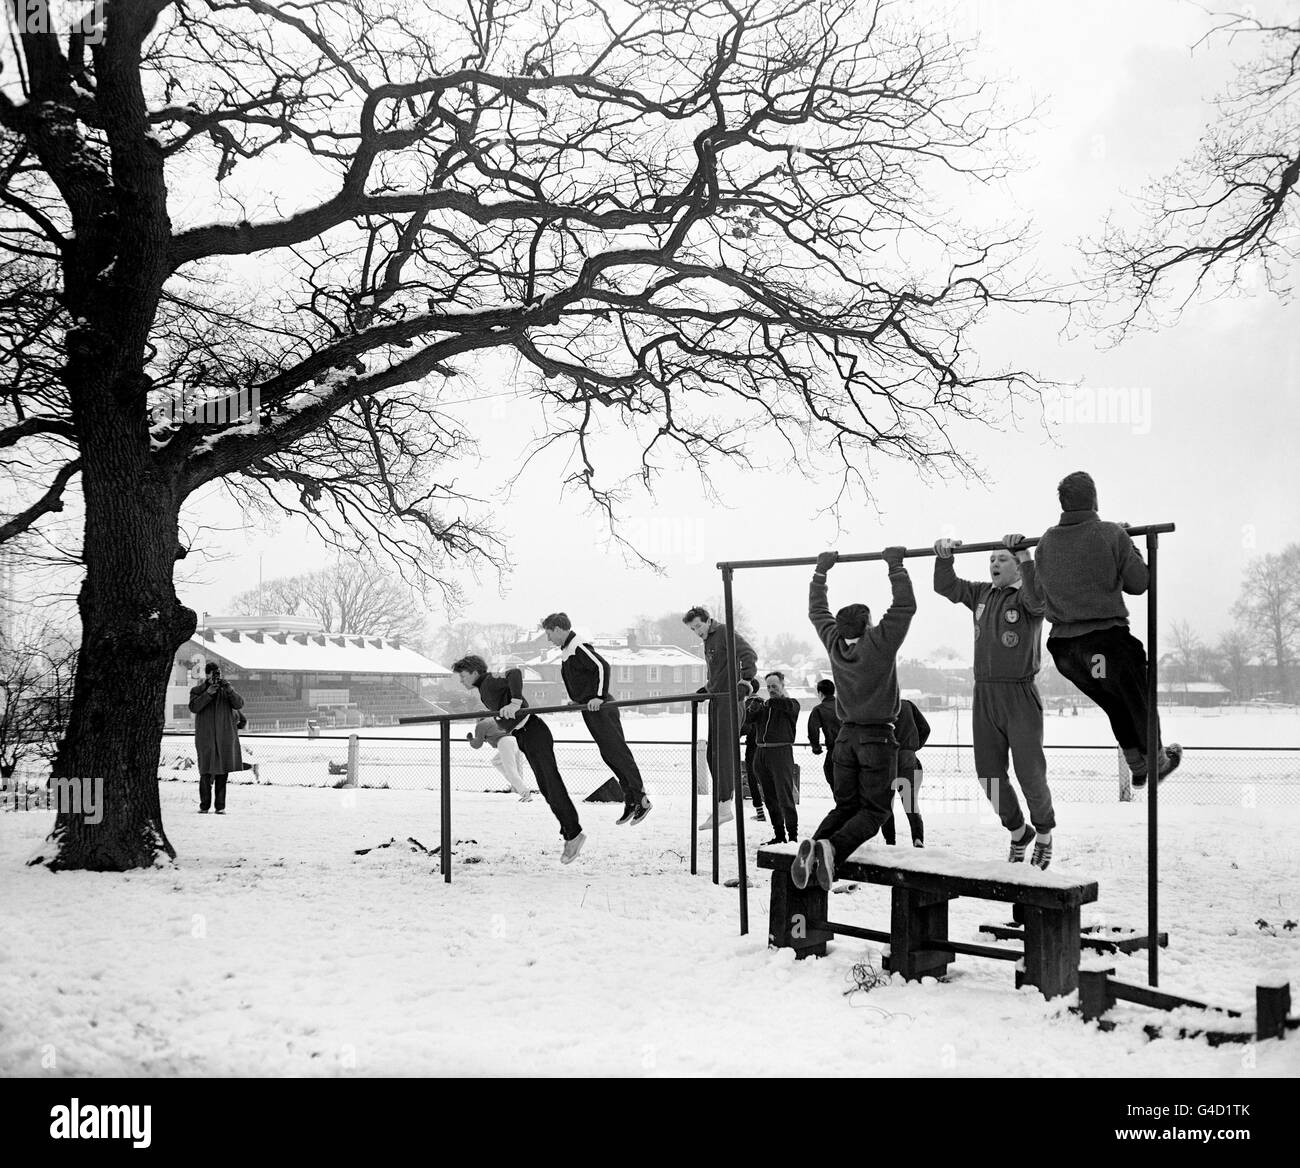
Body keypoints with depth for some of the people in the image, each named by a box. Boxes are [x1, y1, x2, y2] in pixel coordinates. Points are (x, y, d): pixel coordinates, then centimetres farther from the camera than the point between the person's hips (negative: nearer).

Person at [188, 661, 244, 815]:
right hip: (205, 737, -2)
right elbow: (193, 707, -9)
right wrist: (208, 693, -17)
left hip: (225, 737, 2)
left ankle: (220, 806, 6)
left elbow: (239, 705, -1)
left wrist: (230, 690, -16)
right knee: (206, 772, -5)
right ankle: (204, 806, 4)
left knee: (222, 772, 2)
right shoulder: (197, 691, 7)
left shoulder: (227, 689, 12)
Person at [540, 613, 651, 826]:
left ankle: (641, 799, -5)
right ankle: (631, 800, 13)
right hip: (590, 711, 10)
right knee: (608, 754, 10)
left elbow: (602, 666, -26)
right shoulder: (566, 650, 16)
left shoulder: (578, 647, -16)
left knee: (618, 752, -8)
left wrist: (599, 697, -27)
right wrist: (579, 701, 23)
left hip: (600, 708, -10)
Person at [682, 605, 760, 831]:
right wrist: (706, 689, 19)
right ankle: (728, 793, 18)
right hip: (716, 701, 10)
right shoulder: (708, 641, 20)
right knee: (712, 753, 10)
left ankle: (724, 807, -11)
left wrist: (747, 679, -29)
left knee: (721, 752, -12)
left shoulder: (725, 633, -8)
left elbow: (749, 655, -20)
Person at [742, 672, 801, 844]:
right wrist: (751, 709, -16)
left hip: (781, 751, -5)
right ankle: (779, 835, 17)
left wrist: (769, 702, -30)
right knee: (770, 798, 9)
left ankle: (793, 835, -10)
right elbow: (747, 721, 4)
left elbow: (789, 706, -20)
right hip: (761, 752, 5)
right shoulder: (763, 705, 17)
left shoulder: (791, 703, 5)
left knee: (784, 796, -11)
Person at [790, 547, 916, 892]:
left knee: (845, 805, 12)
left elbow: (817, 610, 14)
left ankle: (815, 843, -16)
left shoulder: (835, 643, 0)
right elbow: (905, 606, -15)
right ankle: (833, 847, -28)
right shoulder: (880, 642, -14)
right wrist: (896, 568, -8)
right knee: (874, 810, -1)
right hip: (878, 737, -5)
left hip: (846, 735, 5)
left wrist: (821, 571, 20)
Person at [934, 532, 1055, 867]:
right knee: (989, 773, 9)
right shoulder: (981, 594, 13)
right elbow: (946, 586, 9)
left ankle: (1044, 833, 23)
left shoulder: (1026, 597, -5)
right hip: (984, 696, 6)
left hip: (1020, 695, -6)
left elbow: (1037, 596, -27)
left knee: (1030, 773, -1)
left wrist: (1024, 555, -34)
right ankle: (1019, 833, 29)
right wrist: (943, 557, -7)